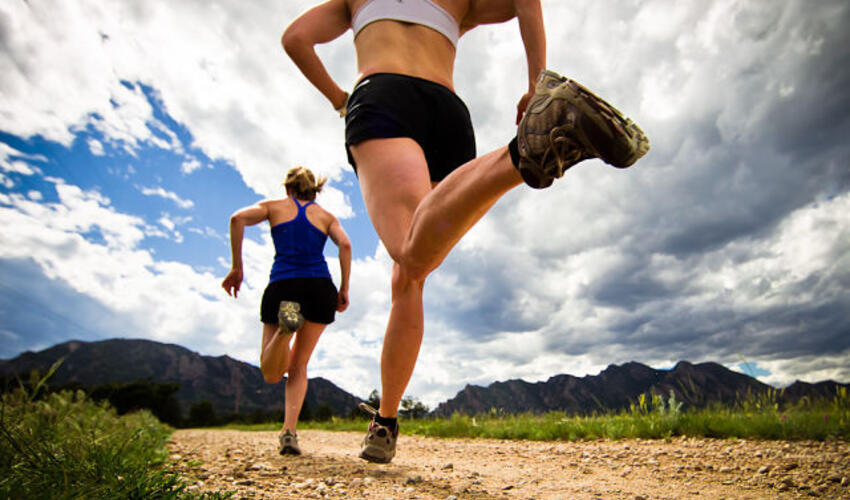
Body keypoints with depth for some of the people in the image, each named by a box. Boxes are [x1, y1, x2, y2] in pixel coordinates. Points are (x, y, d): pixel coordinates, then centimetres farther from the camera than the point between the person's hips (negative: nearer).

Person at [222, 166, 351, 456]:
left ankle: (285, 326, -26)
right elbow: (345, 245, 1)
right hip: (320, 287, 2)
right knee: (298, 367, 18)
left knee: (271, 374, 6)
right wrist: (344, 289, 3)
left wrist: (237, 268, 1)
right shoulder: (325, 215, 20)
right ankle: (289, 432, 1)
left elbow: (238, 218, 0)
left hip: (282, 286, -1)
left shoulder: (274, 206, 19)